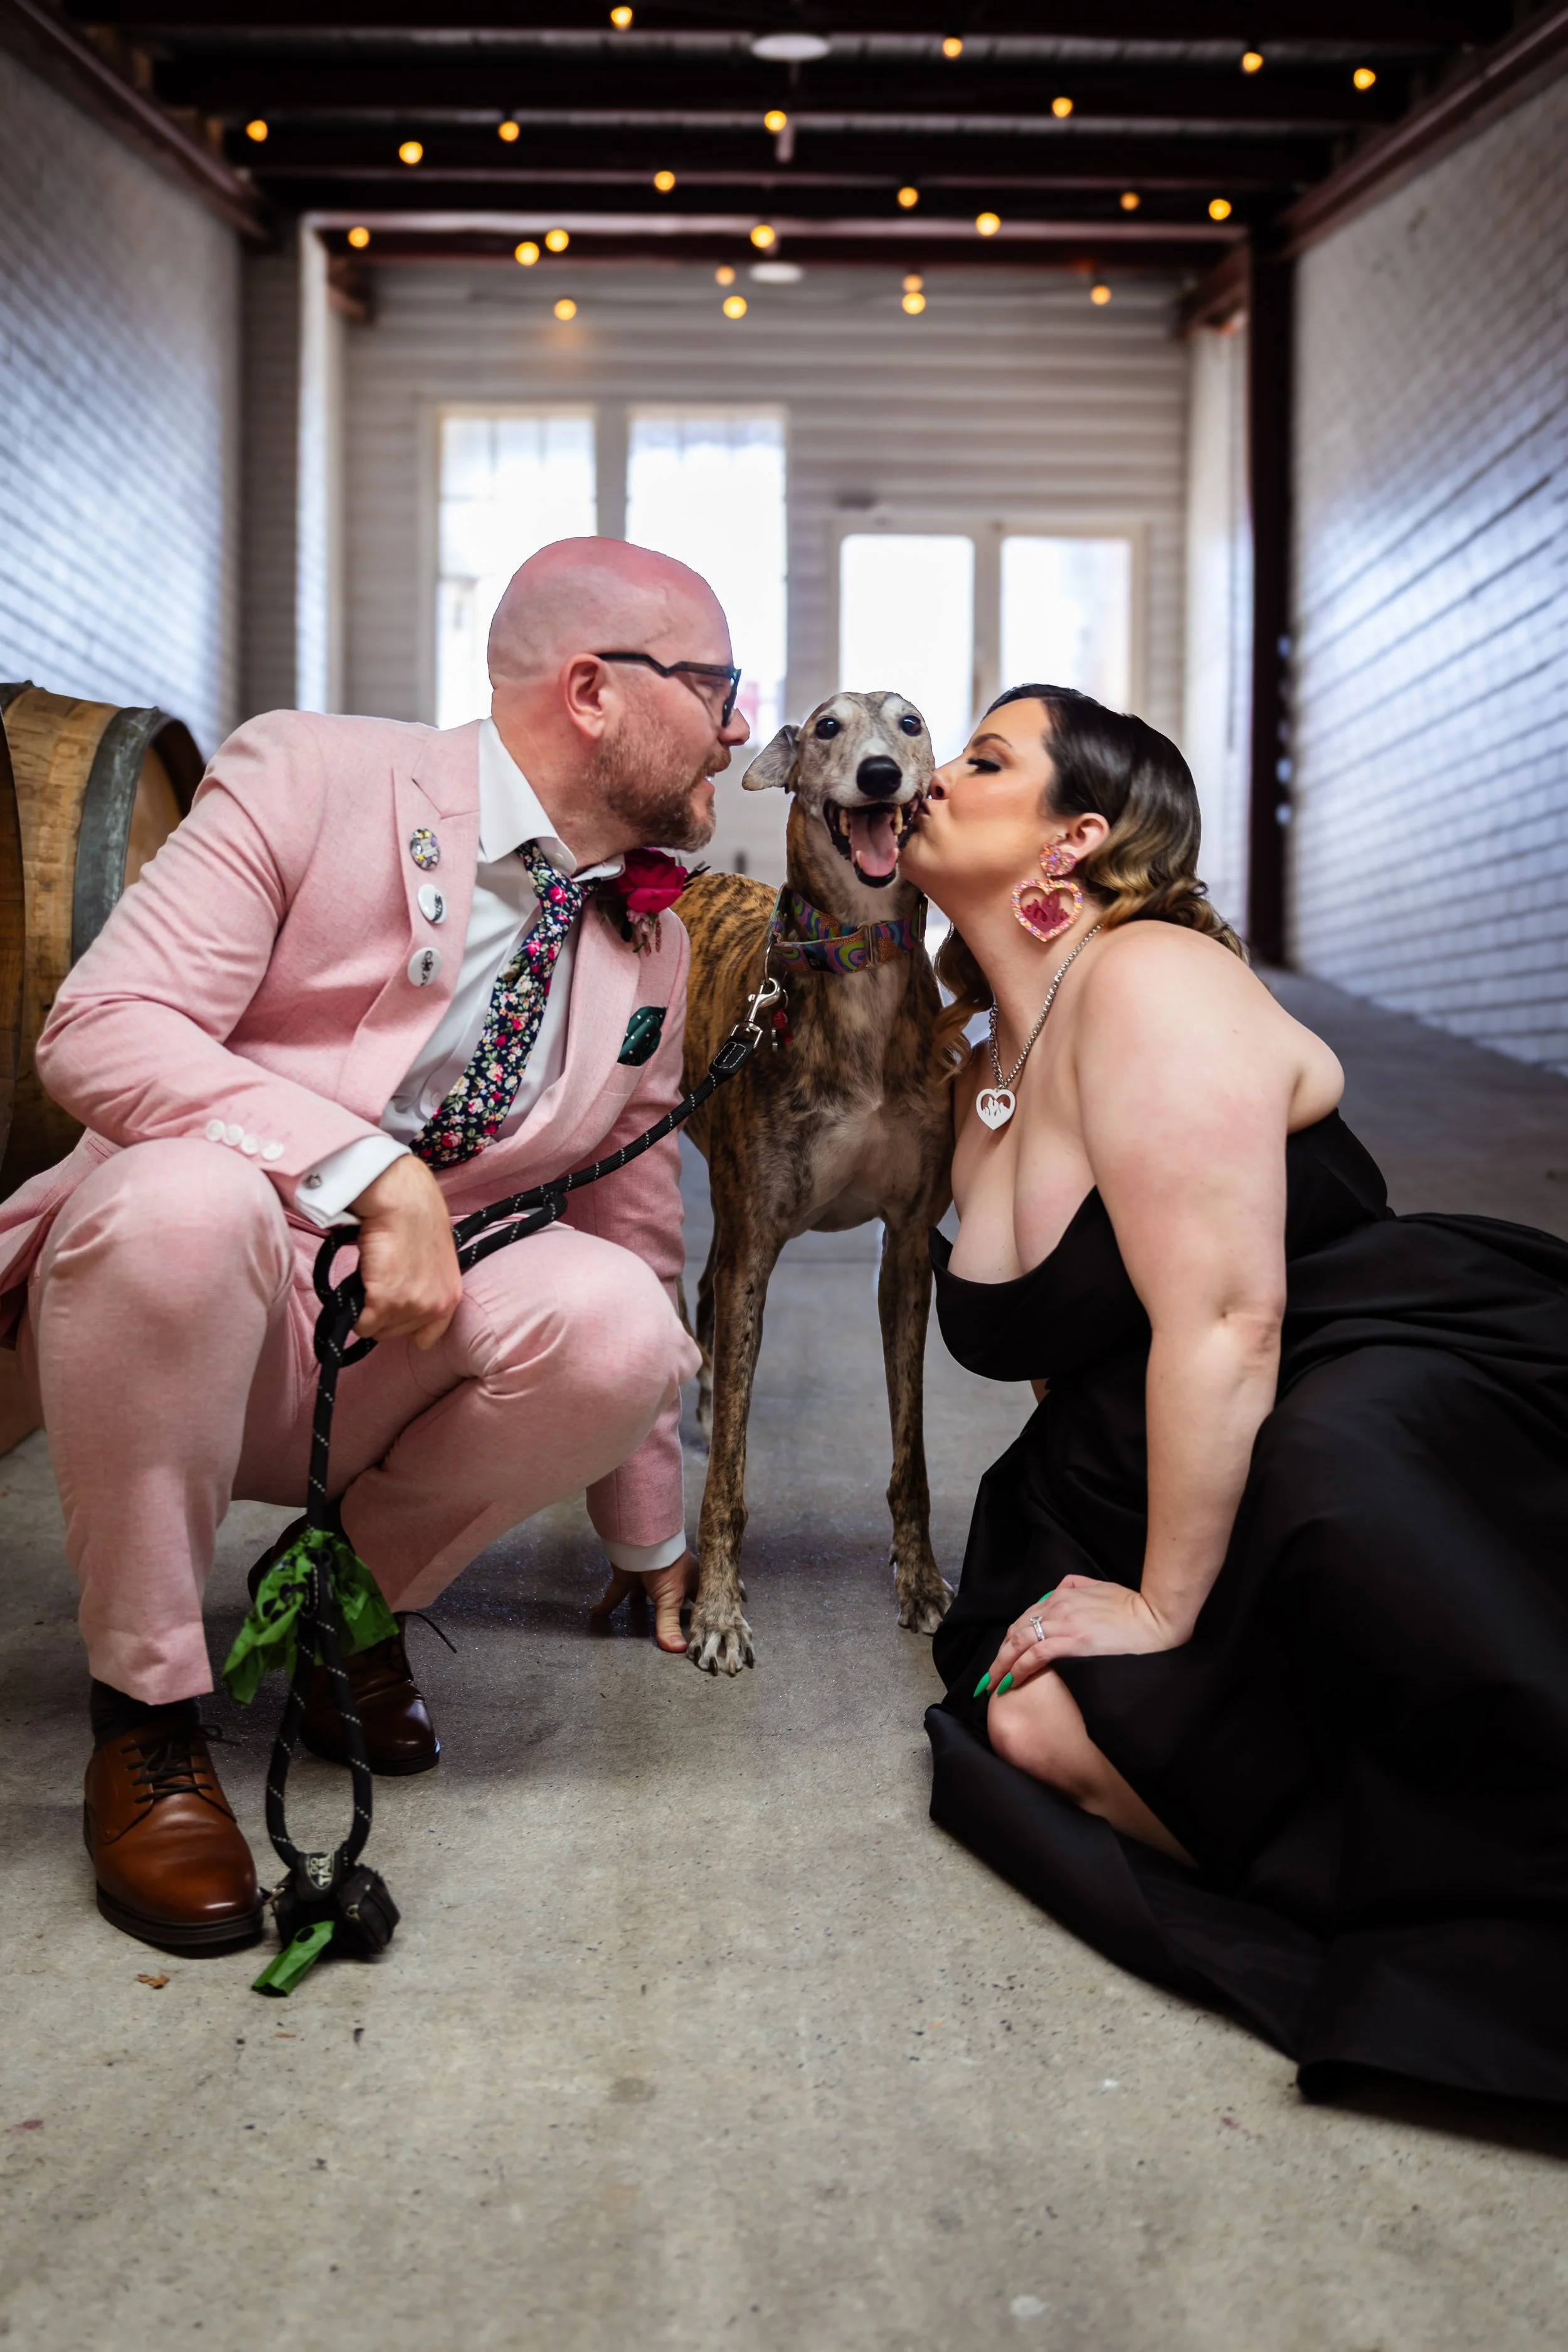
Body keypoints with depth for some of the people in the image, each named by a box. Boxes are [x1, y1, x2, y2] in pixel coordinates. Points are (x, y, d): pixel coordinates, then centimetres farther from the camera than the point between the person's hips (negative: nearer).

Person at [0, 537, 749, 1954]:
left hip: (401, 1348, 4)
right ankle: (148, 1711, -15)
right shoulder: (311, 778, -9)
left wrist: (651, 1534, 17)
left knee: (613, 1317, -27)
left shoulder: (655, 952, 7)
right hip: (166, 1299, -3)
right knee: (184, 1198, -38)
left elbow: (636, 1234, 13)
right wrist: (371, 1170, -30)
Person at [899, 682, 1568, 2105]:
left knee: (1334, 1492, -36)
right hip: (1149, 1494, 7)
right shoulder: (983, 1069, 13)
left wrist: (1169, 1609, -16)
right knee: (1039, 1724, -14)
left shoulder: (1149, 980, -13)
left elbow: (1224, 1318, -21)